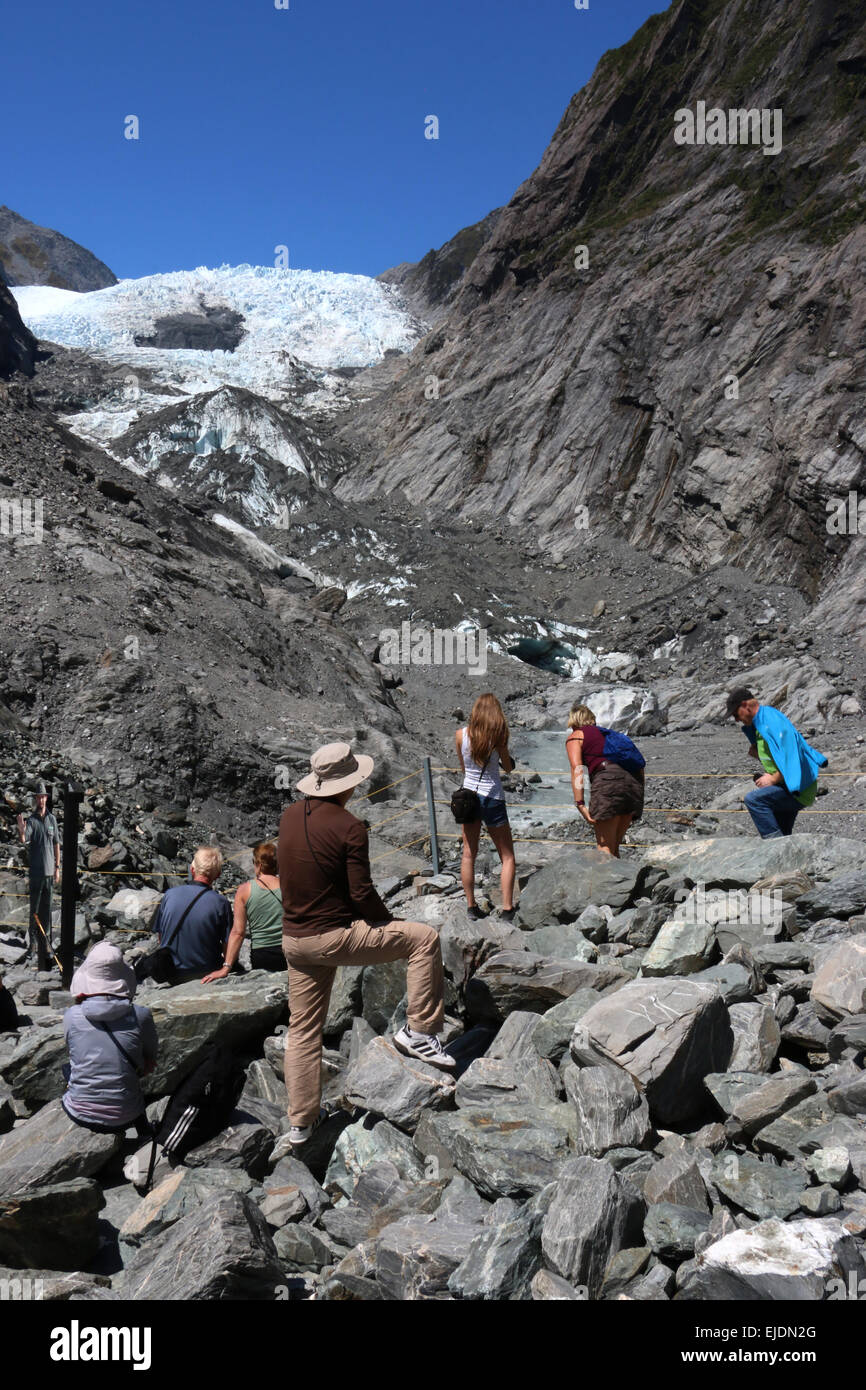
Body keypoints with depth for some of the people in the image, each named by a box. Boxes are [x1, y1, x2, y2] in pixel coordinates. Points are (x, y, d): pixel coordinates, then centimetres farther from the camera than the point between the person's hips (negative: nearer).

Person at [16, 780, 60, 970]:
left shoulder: (52, 819, 8)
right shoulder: (31, 820, -5)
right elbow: (24, 840, -21)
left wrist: (57, 867, 12)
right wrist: (21, 831, -44)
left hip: (50, 871, 4)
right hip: (36, 871, -4)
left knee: (47, 908, 11)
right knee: (34, 908, -1)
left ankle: (46, 940, 20)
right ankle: (32, 942, 6)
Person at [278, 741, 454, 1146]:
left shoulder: (289, 816, 5)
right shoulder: (349, 827, -16)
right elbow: (361, 894, -15)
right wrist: (390, 924, 2)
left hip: (294, 939, 7)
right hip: (336, 937, -7)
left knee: (303, 1029, 18)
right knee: (424, 938, 4)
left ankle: (300, 1121, 28)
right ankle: (419, 1032, 5)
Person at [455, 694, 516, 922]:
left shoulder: (461, 735, -3)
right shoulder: (498, 736, -11)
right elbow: (508, 767, 0)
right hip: (493, 798, -3)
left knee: (468, 854, 14)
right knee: (507, 856, 8)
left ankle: (471, 906, 18)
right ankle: (507, 909, 3)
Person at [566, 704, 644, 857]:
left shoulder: (574, 736, 14)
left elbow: (577, 769, -3)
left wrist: (580, 804, -10)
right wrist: (639, 794, 22)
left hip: (608, 781, -6)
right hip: (633, 781, 6)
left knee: (605, 848, -4)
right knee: (614, 848, 16)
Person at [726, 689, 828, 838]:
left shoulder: (772, 720, -18)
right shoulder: (760, 722, 15)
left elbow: (790, 758, -26)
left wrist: (773, 779, -19)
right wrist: (757, 753, 7)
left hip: (798, 789, -11)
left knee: (753, 799, -26)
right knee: (782, 835, 15)